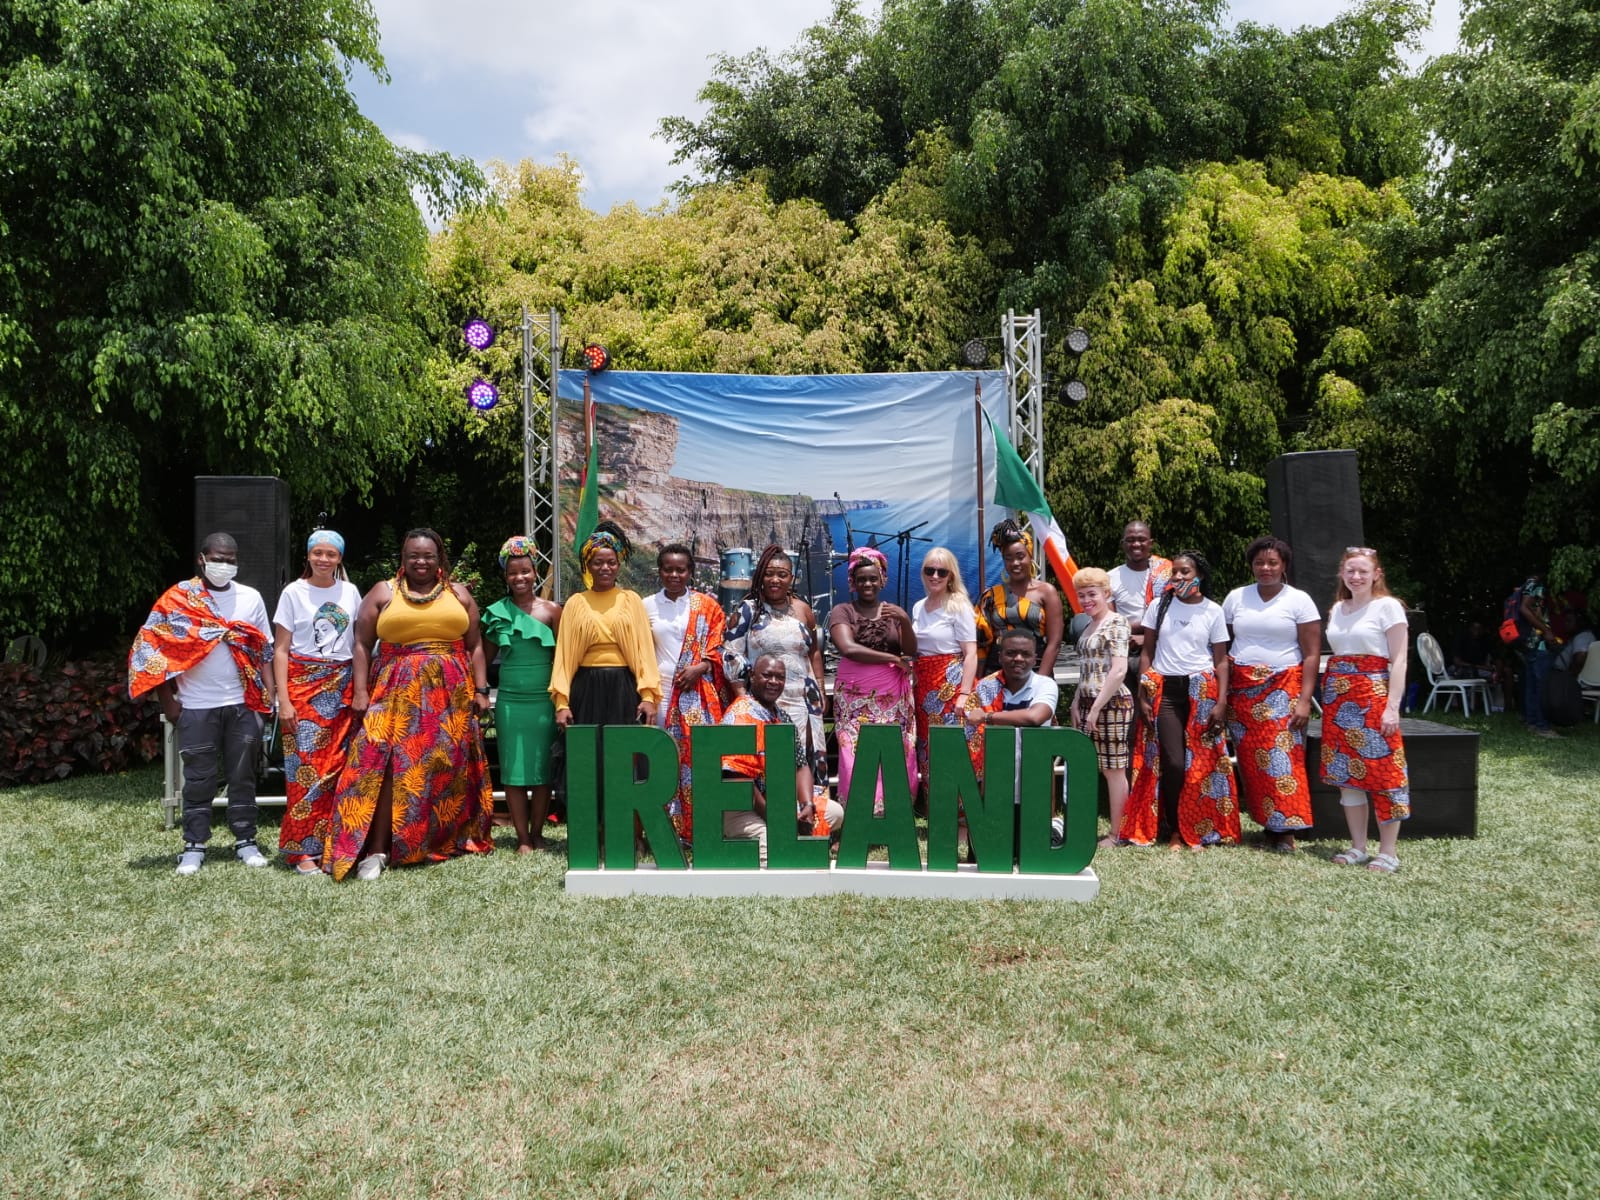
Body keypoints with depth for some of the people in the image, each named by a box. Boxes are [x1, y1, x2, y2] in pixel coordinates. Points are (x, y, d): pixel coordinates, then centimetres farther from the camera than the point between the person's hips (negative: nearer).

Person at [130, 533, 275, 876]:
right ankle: (194, 845, 14)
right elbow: (153, 648, 0)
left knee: (243, 776, 8)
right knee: (198, 779, 4)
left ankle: (245, 841, 18)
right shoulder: (178, 599, 0)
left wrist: (270, 697, 0)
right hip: (196, 707, -2)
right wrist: (168, 702, -4)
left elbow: (264, 652, 9)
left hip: (243, 705, 2)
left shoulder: (251, 598, 7)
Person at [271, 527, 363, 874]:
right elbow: (280, 650, -2)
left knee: (336, 768, 2)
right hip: (303, 685, -3)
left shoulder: (350, 592, 8)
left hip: (342, 689, 3)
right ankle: (303, 850, 2)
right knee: (306, 768, -6)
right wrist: (283, 700, -9)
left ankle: (331, 844, 10)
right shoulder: (294, 592, 0)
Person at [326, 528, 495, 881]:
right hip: (397, 691, -2)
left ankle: (447, 840, 14)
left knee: (448, 766, 3)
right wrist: (360, 692, -5)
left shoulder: (459, 594, 12)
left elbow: (475, 646, 11)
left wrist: (481, 690, 3)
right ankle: (375, 850, -13)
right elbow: (362, 644, 4)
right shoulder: (383, 592, 7)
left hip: (451, 693, 2)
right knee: (389, 764, -12)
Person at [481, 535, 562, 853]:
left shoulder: (551, 610, 2)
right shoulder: (497, 612, 4)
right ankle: (522, 838, 12)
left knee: (543, 770, 6)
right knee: (514, 771, 3)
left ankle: (537, 833, 19)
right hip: (510, 702, 1)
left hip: (544, 701, 0)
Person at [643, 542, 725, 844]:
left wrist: (701, 667, -11)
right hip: (660, 691, 1)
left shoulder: (706, 605, 9)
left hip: (698, 692, -1)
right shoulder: (647, 606, 11)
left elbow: (718, 646, 6)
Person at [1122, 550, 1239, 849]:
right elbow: (1147, 653, 7)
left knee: (1201, 763, 0)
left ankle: (1197, 830, 14)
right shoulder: (1159, 606, 6)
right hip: (1164, 690, 0)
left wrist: (1222, 702, -6)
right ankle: (1173, 829, 7)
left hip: (1202, 690, 0)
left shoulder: (1213, 611, 4)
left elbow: (1221, 661, 4)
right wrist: (1142, 695, -1)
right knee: (1173, 762, -7)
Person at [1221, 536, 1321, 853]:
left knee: (1282, 757, -10)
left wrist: (1304, 700, -11)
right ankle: (1268, 823, 10)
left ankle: (1285, 830, -4)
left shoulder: (1299, 600, 2)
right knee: (1251, 761, 1)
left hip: (1283, 689, -3)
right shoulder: (1236, 597, 9)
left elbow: (1312, 654, -2)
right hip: (1242, 690, 3)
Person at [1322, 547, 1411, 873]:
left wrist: (1392, 707, -15)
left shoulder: (1387, 606, -4)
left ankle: (1387, 853, 3)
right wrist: (1329, 696, 7)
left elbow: (1398, 661, -8)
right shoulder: (1337, 608, 13)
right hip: (1337, 699, 6)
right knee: (1346, 772, 7)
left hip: (1373, 696, -6)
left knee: (1382, 771, -5)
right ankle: (1358, 847, 16)